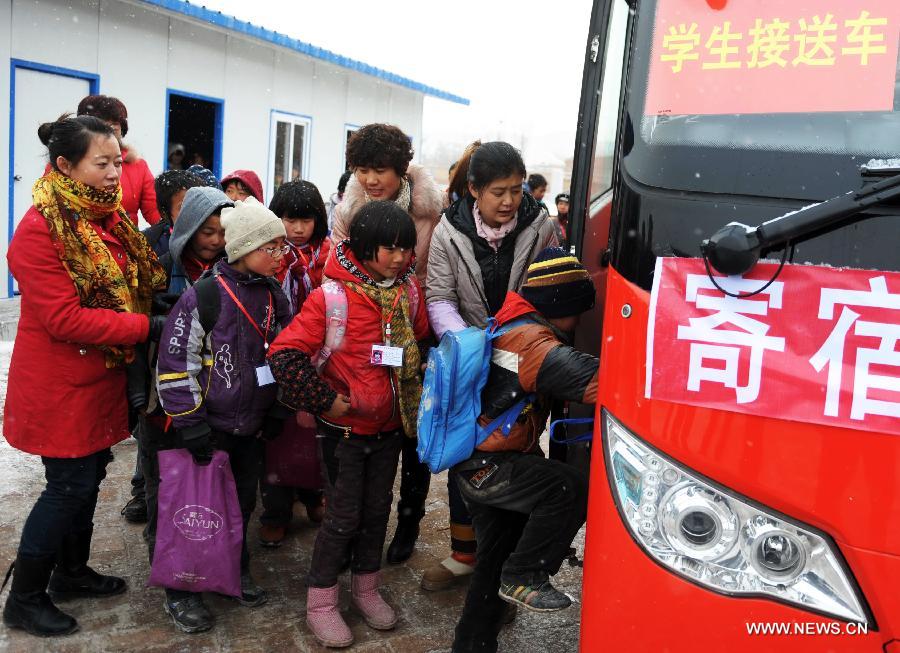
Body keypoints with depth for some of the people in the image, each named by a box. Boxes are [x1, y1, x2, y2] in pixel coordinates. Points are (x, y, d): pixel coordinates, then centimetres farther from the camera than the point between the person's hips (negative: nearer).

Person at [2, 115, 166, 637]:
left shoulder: (112, 220, 6)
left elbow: (136, 288, 14)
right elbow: (65, 319, -24)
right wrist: (146, 327, -24)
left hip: (102, 378, 8)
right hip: (60, 385, -8)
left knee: (90, 476, 17)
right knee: (70, 486, 2)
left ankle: (72, 572, 37)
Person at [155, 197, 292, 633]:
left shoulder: (274, 296, 2)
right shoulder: (202, 297, -18)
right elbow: (175, 364, -17)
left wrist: (277, 412, 10)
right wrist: (190, 423, -16)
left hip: (252, 426, 6)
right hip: (208, 426, -6)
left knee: (243, 501, 19)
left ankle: (235, 571, 39)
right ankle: (180, 592, 23)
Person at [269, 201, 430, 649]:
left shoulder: (408, 289, -2)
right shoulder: (332, 296, -21)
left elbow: (421, 340, 15)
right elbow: (284, 354, -24)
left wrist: (412, 388, 9)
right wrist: (325, 399, -21)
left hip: (389, 425, 5)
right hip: (344, 427, -5)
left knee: (377, 510, 17)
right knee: (343, 517, 5)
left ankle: (366, 588, 38)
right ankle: (320, 604, 25)